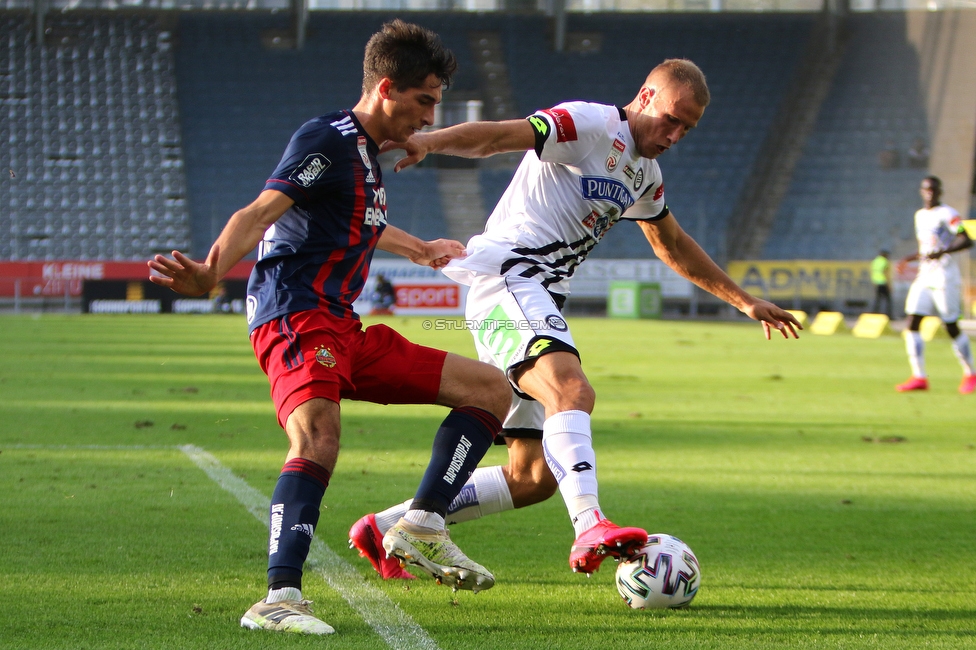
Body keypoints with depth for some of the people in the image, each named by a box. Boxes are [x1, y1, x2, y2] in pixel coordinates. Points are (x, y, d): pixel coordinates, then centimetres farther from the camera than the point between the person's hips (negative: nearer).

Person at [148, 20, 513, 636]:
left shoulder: (366, 152, 22)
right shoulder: (327, 140, -7)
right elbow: (259, 214, -21)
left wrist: (421, 249, 64)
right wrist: (209, 274, -40)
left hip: (344, 330, 10)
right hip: (297, 316, -10)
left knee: (491, 389, 10)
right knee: (319, 433, -37)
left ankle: (422, 526, 4)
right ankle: (281, 597, -44)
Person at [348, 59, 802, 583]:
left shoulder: (644, 173, 22)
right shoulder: (588, 125, -7)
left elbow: (673, 245, 38)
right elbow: (500, 136, -21)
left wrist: (744, 301, 42)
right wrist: (428, 141, -39)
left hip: (540, 301, 9)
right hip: (507, 280, -9)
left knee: (535, 476, 4)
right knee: (572, 391, -35)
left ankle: (386, 529, 14)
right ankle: (591, 527, -54)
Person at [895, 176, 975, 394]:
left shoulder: (947, 214, -8)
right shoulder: (920, 216, 16)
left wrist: (943, 251, -28)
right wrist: (908, 259, 12)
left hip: (944, 275, -7)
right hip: (924, 275, 7)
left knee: (952, 327, -3)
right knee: (912, 324, -5)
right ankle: (919, 377, -4)